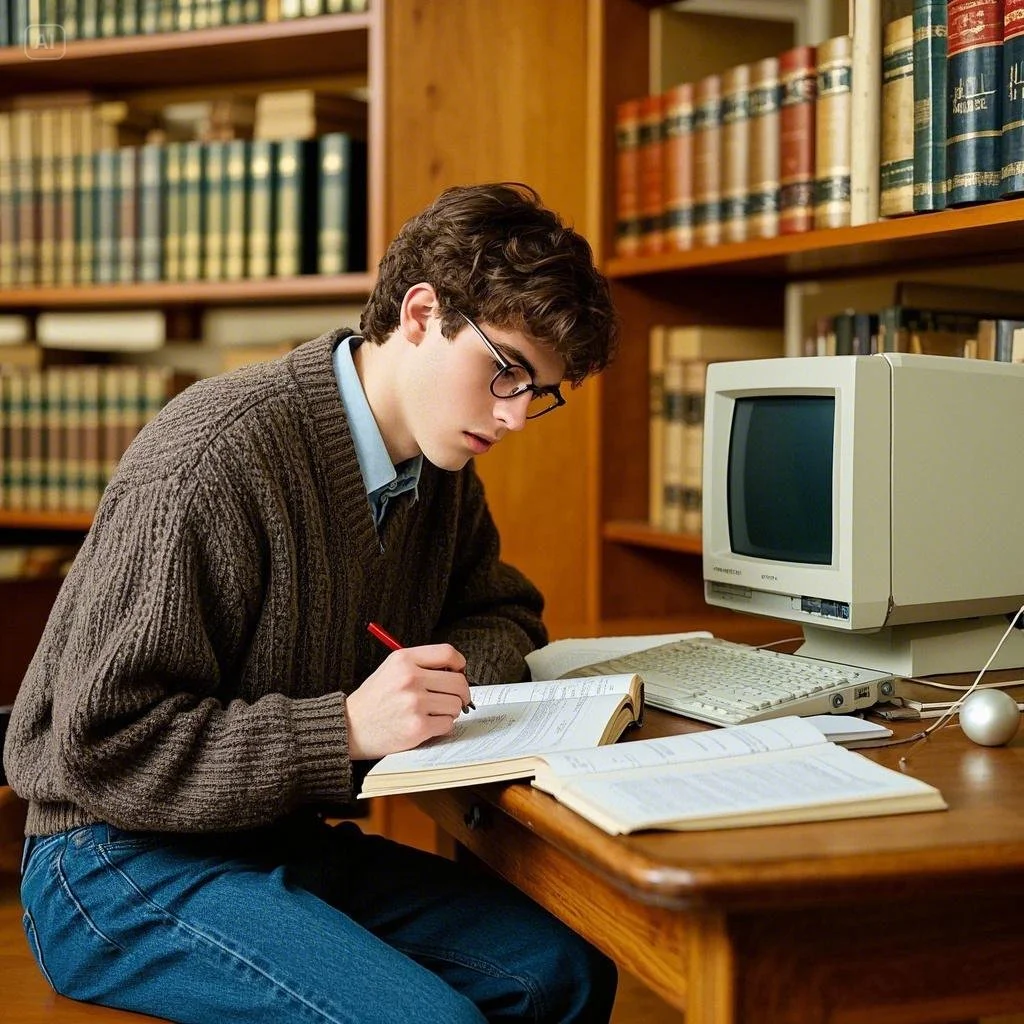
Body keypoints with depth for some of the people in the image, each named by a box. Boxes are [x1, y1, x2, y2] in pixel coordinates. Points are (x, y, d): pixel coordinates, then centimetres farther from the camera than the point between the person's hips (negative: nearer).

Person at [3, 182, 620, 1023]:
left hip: (292, 841, 8)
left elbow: (501, 610, 18)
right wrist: (348, 728, -32)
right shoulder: (220, 455, -23)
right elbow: (103, 744, -23)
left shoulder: (441, 463, 3)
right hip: (126, 861, -7)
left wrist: (448, 675, -7)